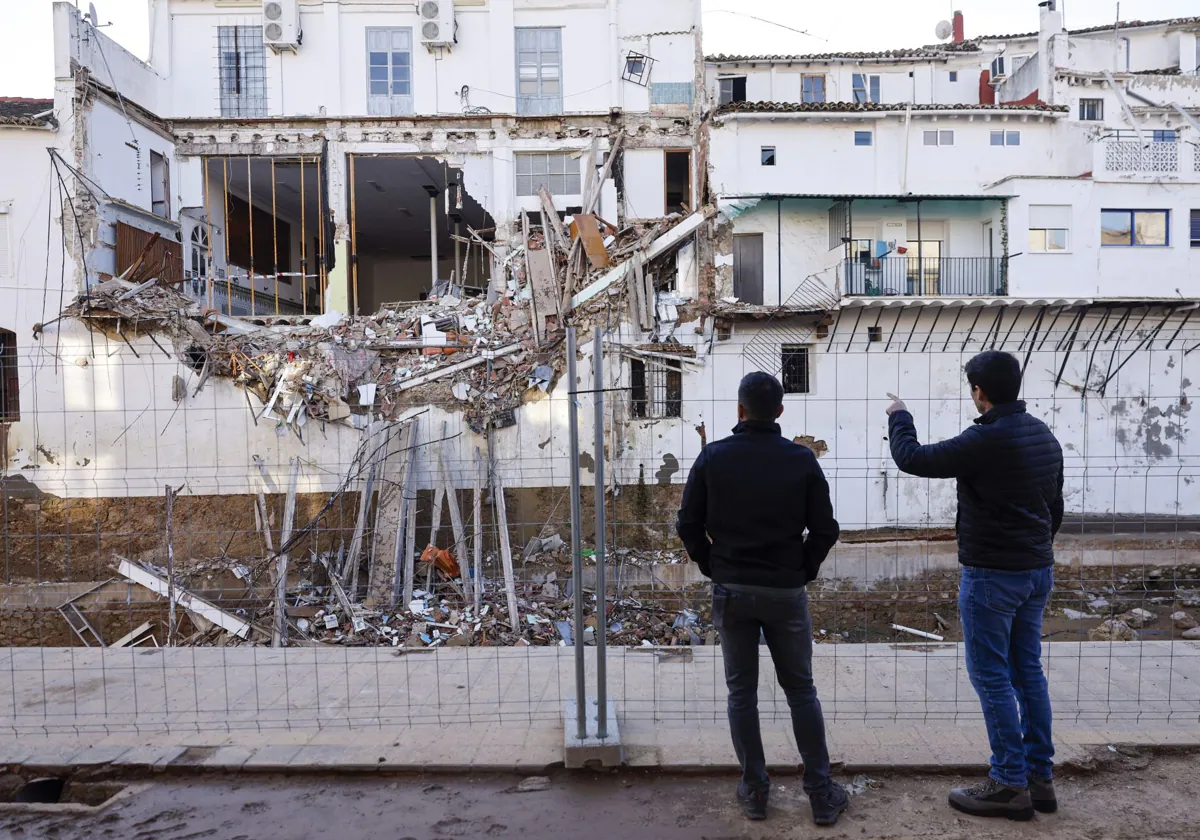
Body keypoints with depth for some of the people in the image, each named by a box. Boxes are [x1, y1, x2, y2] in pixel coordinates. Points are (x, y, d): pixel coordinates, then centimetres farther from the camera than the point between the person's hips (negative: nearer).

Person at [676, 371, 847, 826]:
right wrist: (804, 571, 9)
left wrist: (713, 567, 8)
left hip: (731, 591, 0)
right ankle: (822, 794, 21)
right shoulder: (801, 459, -7)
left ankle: (754, 791, 20)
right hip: (786, 592, 0)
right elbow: (825, 529, -5)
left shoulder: (713, 457, -6)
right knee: (801, 691, 12)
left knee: (741, 692, 11)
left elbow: (688, 525, -5)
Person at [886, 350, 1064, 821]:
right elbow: (1055, 507, 15)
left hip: (992, 575, -9)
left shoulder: (984, 440, -21)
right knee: (1028, 672, 15)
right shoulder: (1044, 436, 7)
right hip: (1038, 571, 9)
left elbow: (912, 459, -14)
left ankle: (1010, 786, 8)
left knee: (992, 677, 1)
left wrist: (898, 418, 3)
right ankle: (1039, 777, 23)